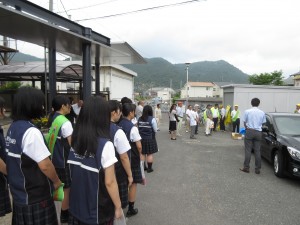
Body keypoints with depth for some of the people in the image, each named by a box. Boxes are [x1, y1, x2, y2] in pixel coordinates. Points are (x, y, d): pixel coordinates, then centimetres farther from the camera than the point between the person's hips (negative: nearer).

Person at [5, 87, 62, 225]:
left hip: (18, 193, 8)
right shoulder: (31, 132, -25)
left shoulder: (13, 128, 3)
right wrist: (56, 181, -6)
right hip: (35, 196, -8)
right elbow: (45, 165, -24)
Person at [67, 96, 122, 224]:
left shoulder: (75, 141, -4)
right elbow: (109, 182, -19)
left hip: (77, 206, 5)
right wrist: (118, 207, -7)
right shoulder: (105, 145, -23)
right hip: (98, 211, -5)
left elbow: (74, 174, 6)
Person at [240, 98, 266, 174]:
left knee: (248, 150, 1)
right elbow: (263, 123, 6)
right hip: (258, 132, 2)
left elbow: (245, 123, 3)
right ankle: (257, 169, 9)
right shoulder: (262, 113, 3)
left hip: (249, 131, -2)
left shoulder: (247, 111, -3)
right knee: (257, 151, 5)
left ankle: (246, 167, 4)